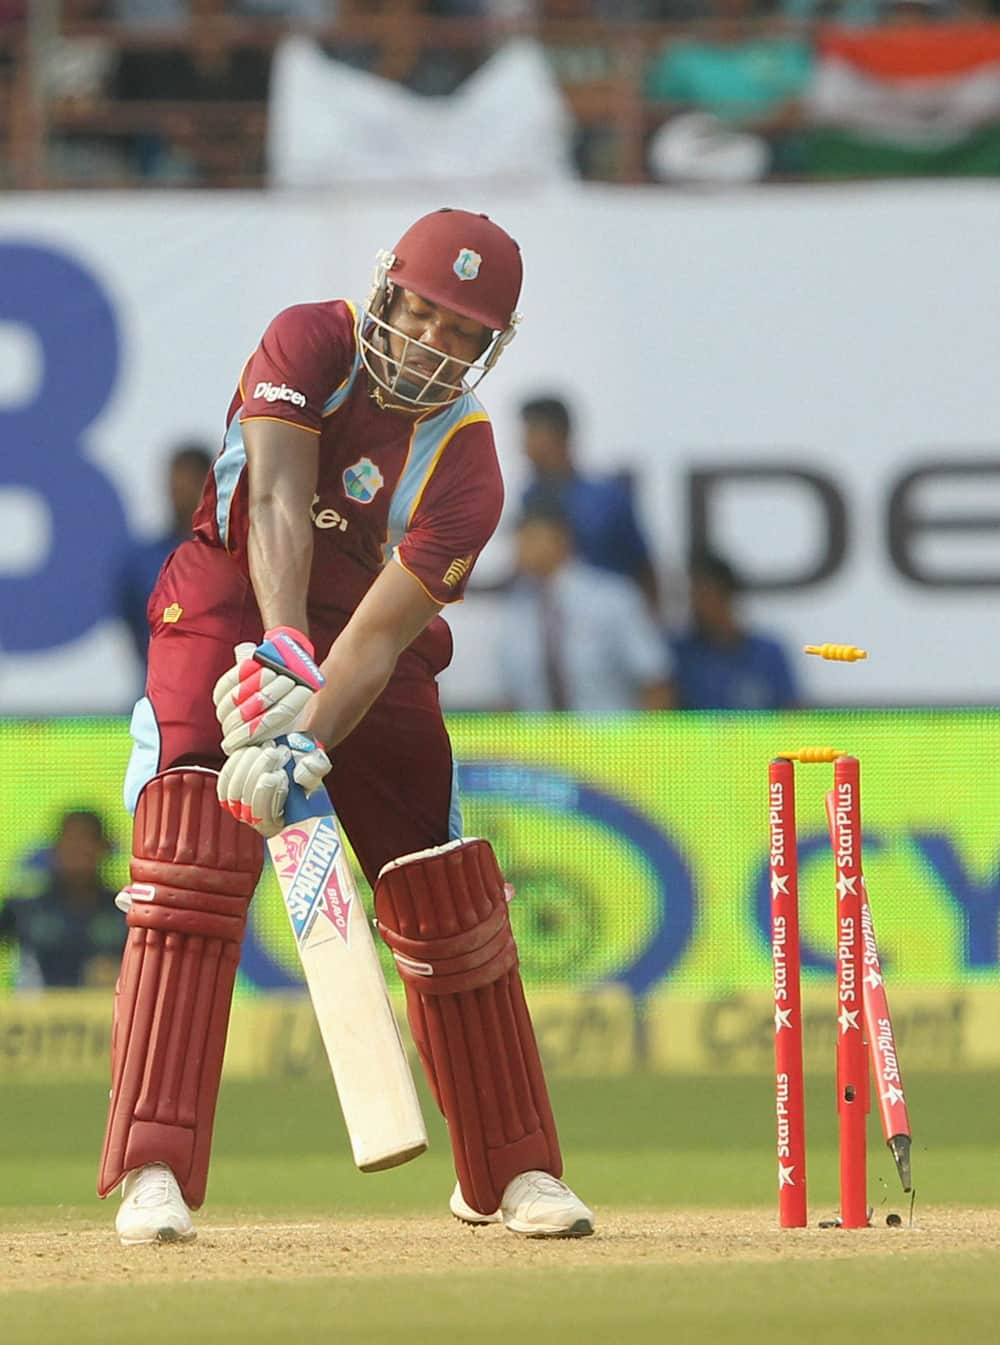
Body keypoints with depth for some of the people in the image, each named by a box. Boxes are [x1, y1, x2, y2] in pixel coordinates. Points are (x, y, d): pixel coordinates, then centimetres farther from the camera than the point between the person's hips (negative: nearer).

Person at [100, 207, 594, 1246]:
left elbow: (380, 634, -26)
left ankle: (510, 1172, 19)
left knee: (448, 906, 1)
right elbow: (278, 500, -30)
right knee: (190, 874, -20)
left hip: (370, 664, 2)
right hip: (231, 618, -2)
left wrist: (308, 747, -42)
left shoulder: (466, 470, -16)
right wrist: (280, 646, -45)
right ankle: (151, 1174, -25)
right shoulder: (311, 344, -15)